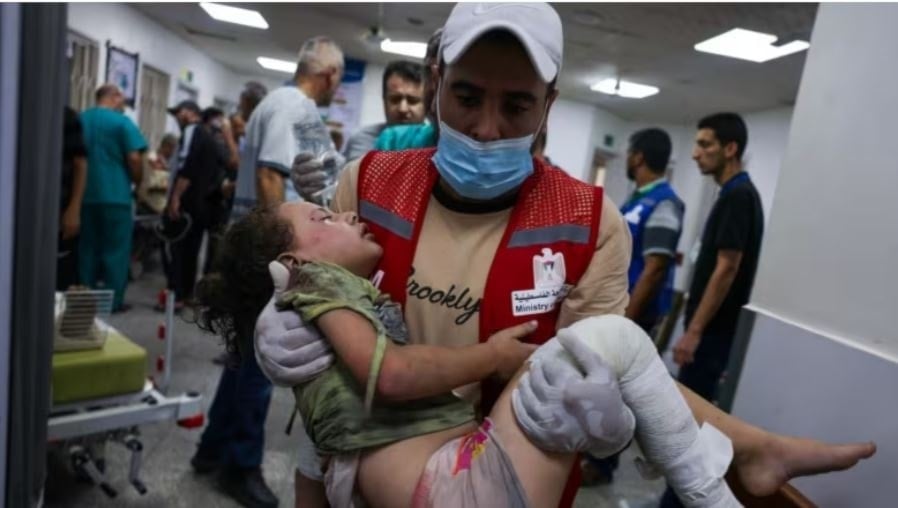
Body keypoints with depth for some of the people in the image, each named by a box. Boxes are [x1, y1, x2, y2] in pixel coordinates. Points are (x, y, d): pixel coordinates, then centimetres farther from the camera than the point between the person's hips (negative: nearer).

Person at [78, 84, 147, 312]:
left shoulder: (80, 119, 12)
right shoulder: (122, 121, -7)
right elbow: (134, 158, -15)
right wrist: (138, 183, 2)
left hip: (85, 195, 6)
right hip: (115, 195, -6)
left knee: (88, 248, 12)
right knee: (116, 250, 1)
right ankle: (113, 300, 3)